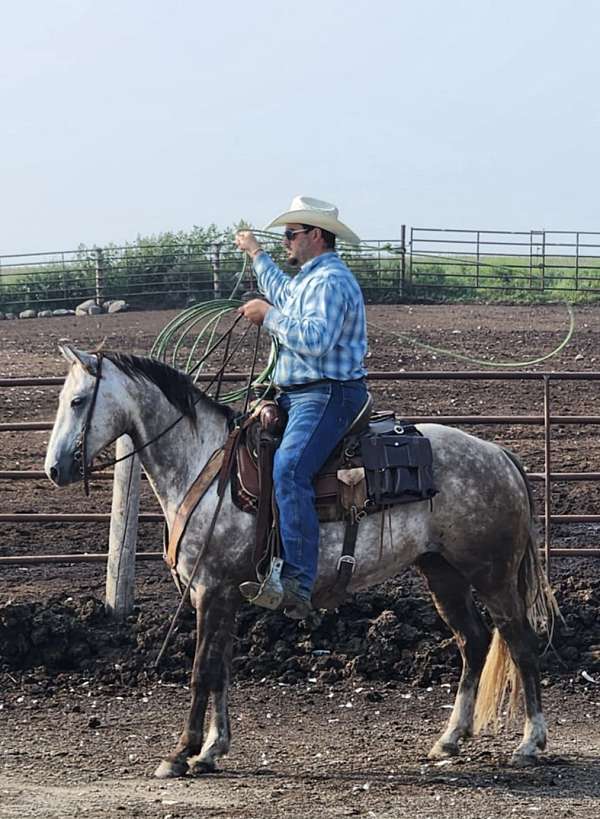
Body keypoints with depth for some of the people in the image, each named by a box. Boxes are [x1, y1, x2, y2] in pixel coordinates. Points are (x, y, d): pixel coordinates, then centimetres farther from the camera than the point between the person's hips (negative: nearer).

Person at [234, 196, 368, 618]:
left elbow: (314, 339, -27)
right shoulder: (309, 278, 22)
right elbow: (283, 295, 47)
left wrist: (268, 315, -15)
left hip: (328, 395, -12)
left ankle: (297, 582, -41)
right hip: (296, 394, 12)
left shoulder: (331, 281, -13)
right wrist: (257, 254, 55)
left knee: (288, 468, -32)